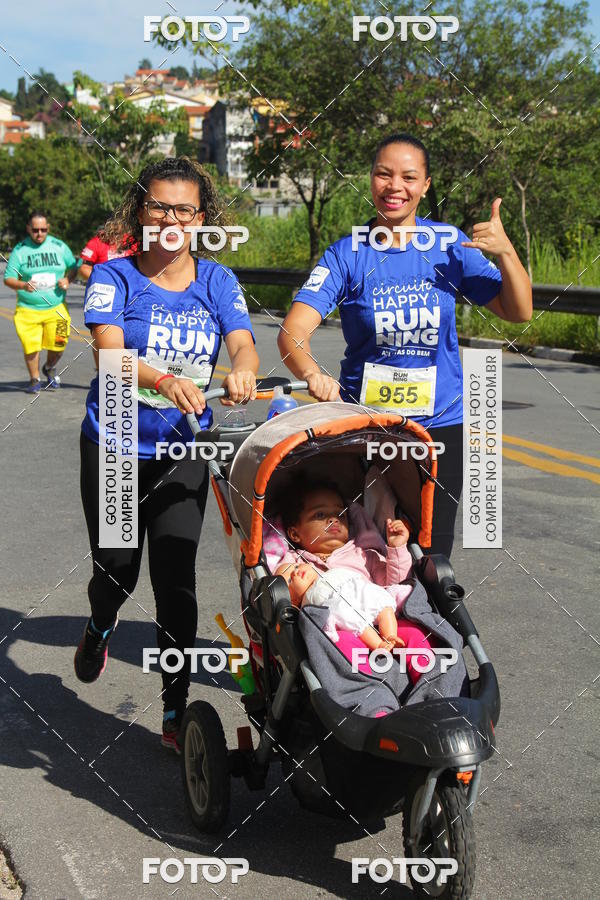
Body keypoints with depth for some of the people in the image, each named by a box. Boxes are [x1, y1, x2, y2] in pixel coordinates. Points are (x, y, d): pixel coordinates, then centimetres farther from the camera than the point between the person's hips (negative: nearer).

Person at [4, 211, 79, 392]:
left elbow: (74, 267, 15)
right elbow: (8, 278, -1)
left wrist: (67, 279, -6)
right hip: (28, 310, -1)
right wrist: (23, 285, -22)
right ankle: (35, 380, 18)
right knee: (30, 346, -5)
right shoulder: (20, 250, 0)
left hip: (56, 308, 1)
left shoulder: (59, 246, 5)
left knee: (58, 346, -1)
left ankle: (50, 368, 33)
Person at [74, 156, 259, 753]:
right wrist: (165, 382, -43)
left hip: (183, 451, 1)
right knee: (117, 570, 7)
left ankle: (175, 709, 11)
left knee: (176, 578, -3)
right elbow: (110, 351, -22)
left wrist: (242, 371, -37)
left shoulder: (216, 281, 2)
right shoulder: (113, 277, -6)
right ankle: (99, 627, 45)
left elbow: (244, 344, -11)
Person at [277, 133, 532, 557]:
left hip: (440, 423, 2)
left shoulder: (448, 244, -1)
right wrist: (313, 374, -39)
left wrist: (505, 252, -17)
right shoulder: (347, 255, -6)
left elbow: (518, 311, 1)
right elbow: (293, 331, -18)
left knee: (430, 556, 7)